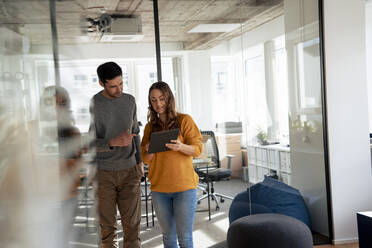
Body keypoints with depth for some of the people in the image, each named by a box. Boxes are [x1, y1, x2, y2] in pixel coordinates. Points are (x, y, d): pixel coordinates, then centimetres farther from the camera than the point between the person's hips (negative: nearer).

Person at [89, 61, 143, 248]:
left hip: (129, 171, 3)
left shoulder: (130, 101, 6)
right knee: (107, 225, 4)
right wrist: (114, 142, -25)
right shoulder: (92, 105, -8)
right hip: (103, 173, -3)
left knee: (132, 224, 1)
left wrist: (139, 161, 14)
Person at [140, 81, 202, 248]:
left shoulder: (184, 120, -1)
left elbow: (197, 149, -6)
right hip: (159, 189, 4)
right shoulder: (150, 126, 10)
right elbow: (146, 160, 10)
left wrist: (181, 147, -26)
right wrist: (149, 152, -13)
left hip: (184, 187, -3)